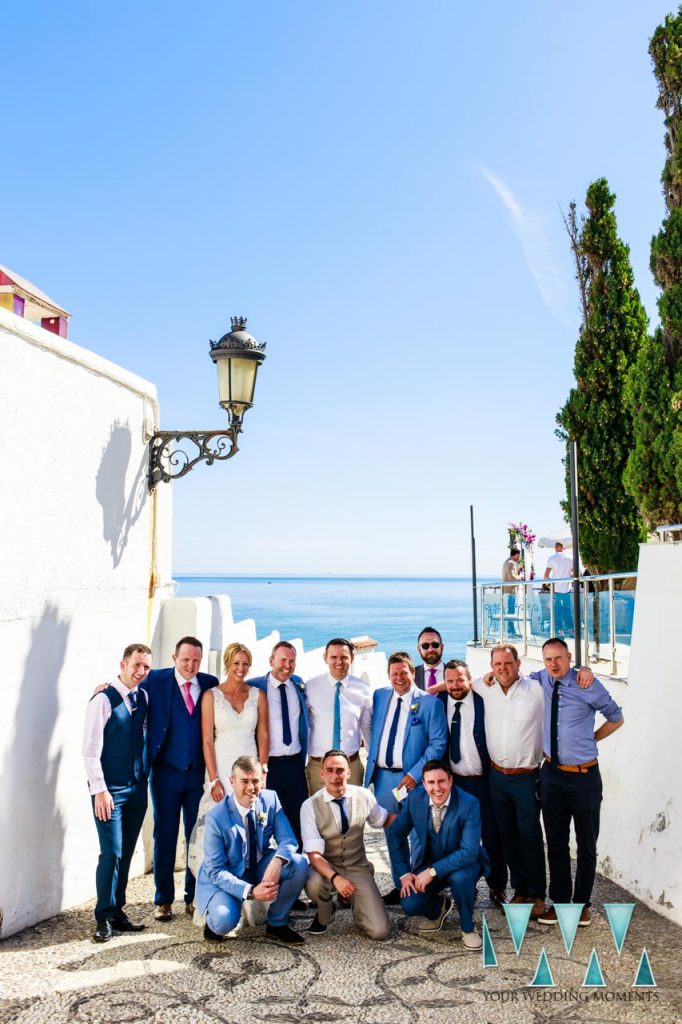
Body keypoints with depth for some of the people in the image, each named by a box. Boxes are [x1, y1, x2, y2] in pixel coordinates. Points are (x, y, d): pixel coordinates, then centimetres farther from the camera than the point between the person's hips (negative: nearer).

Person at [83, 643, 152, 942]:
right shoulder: (103, 700, -12)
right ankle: (104, 918, 9)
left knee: (126, 853, 11)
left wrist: (145, 778, 7)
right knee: (112, 853, -5)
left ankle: (117, 911, 23)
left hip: (137, 788, 6)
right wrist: (99, 790, -16)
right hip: (110, 790, -6)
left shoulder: (143, 698, 6)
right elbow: (90, 750, -14)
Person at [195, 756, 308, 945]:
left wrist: (277, 861, -35)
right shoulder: (216, 817, -22)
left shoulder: (270, 799, -12)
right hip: (226, 877, -4)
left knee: (299, 863, -22)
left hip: (262, 867, 4)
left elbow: (288, 839, -11)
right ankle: (214, 921, 8)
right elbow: (215, 871, -19)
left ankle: (277, 924, 0)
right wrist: (250, 891, -34)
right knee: (224, 921, -32)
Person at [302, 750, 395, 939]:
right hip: (326, 868, -2)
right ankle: (324, 913, -1)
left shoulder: (364, 796, -7)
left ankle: (353, 900, 18)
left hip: (358, 868, 2)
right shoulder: (310, 806, -17)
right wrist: (335, 878, -41)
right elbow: (314, 854, -23)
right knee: (314, 884, -38)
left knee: (379, 930, -15)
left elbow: (384, 821, 12)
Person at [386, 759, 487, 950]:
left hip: (463, 863, -3)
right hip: (428, 861, 3)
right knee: (410, 905, -20)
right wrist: (403, 873, -8)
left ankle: (467, 928, -7)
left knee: (460, 878, -37)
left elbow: (469, 851, -29)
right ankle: (439, 907, 17)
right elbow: (395, 833, -1)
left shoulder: (469, 804, -25)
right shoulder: (414, 799, -14)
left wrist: (433, 871, -33)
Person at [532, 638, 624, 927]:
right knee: (556, 843, 15)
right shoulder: (540, 680, -2)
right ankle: (559, 901, 30)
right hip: (551, 774, 3)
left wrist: (591, 738, 2)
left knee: (587, 844, 12)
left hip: (584, 776, -3)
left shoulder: (588, 686, -12)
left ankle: (582, 903, 29)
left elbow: (616, 718, 3)